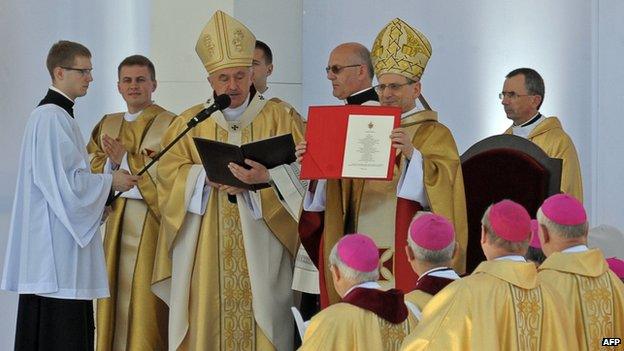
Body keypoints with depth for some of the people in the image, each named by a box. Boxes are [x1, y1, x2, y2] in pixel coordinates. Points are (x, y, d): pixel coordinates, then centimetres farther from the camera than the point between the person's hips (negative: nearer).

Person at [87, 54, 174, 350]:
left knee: (146, 300, -7)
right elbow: (92, 170, 12)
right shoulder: (107, 126, 16)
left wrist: (126, 159, -13)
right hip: (117, 223, 5)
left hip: (152, 223, -5)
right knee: (116, 295, 5)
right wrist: (113, 162, -8)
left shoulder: (169, 125, -3)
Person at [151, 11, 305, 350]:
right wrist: (208, 177, -15)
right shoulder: (190, 122, 13)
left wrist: (265, 178, -23)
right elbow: (169, 170, 3)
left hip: (259, 245, -1)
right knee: (205, 319, -4)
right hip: (204, 250, 2)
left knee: (259, 312, -7)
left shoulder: (280, 116, 7)